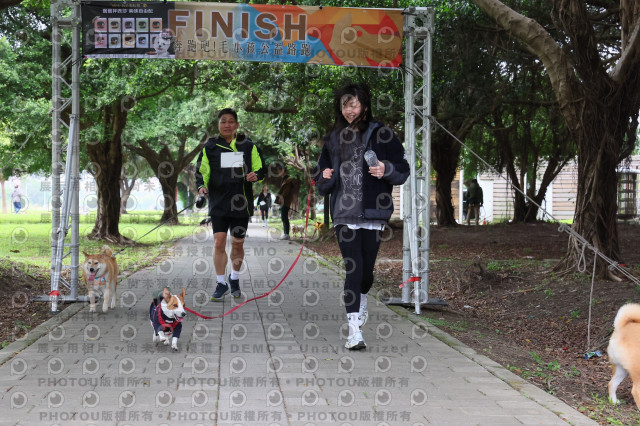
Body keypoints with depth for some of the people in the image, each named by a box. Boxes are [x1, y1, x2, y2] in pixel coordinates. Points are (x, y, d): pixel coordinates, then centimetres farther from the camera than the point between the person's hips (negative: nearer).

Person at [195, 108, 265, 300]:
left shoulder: (248, 146, 7)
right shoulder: (210, 147, 5)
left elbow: (260, 168, 12)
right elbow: (201, 171, 8)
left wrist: (256, 175, -11)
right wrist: (201, 185, -12)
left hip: (241, 203, 1)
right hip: (218, 203, -1)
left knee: (237, 244, 9)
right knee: (219, 242, -10)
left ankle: (235, 279, 30)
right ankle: (221, 284, 1)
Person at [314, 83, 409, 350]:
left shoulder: (382, 135, 2)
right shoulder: (333, 139, 13)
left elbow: (403, 170, 2)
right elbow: (322, 184, 21)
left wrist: (386, 170, -18)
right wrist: (325, 179, -2)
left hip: (372, 213, -1)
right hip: (344, 214, 1)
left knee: (367, 267, 7)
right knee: (353, 268, -8)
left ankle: (362, 300, 41)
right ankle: (354, 331, -9)